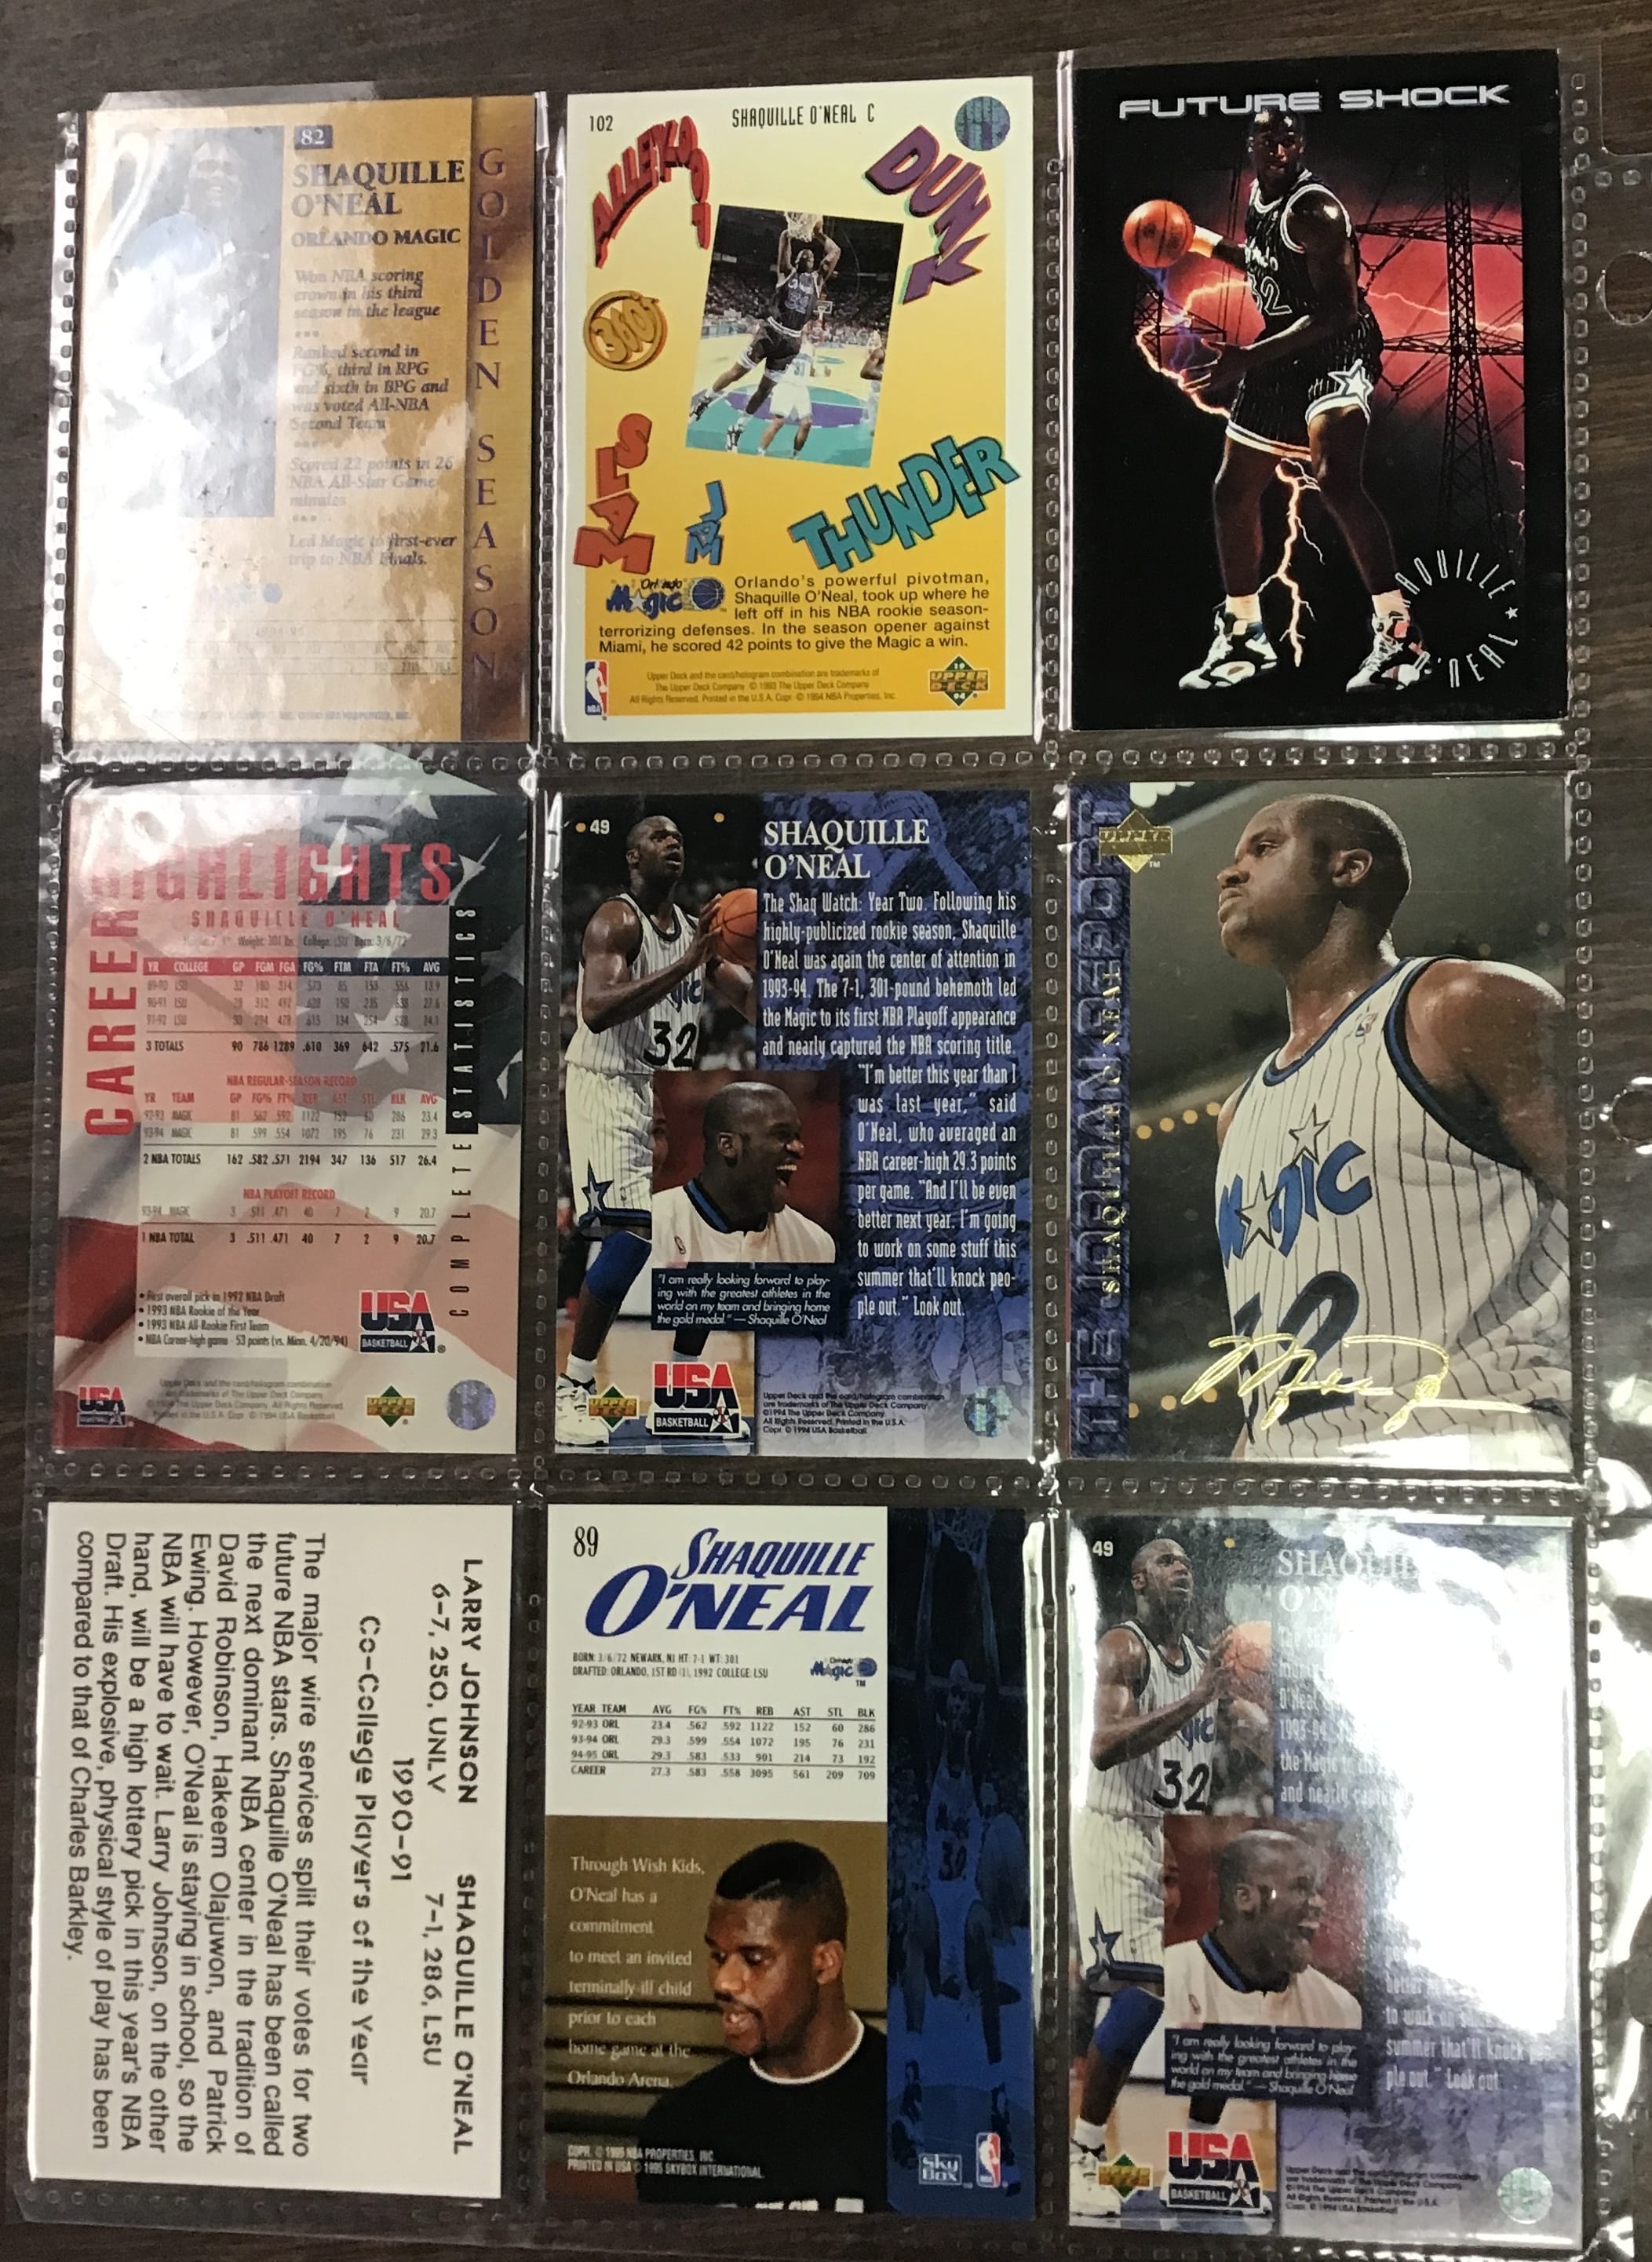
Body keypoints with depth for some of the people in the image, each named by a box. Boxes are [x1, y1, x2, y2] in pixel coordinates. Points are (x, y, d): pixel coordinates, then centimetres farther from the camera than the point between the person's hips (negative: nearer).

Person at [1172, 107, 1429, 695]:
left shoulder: (1314, 211, -19)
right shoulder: (1258, 194, 8)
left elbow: (1338, 312, -25)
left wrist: (1248, 357, -30)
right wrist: (1208, 245, 24)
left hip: (1337, 350, -10)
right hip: (1280, 353, 10)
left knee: (1336, 480, -31)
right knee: (1234, 493, 13)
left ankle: (1398, 635, -27)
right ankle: (1244, 638, 27)